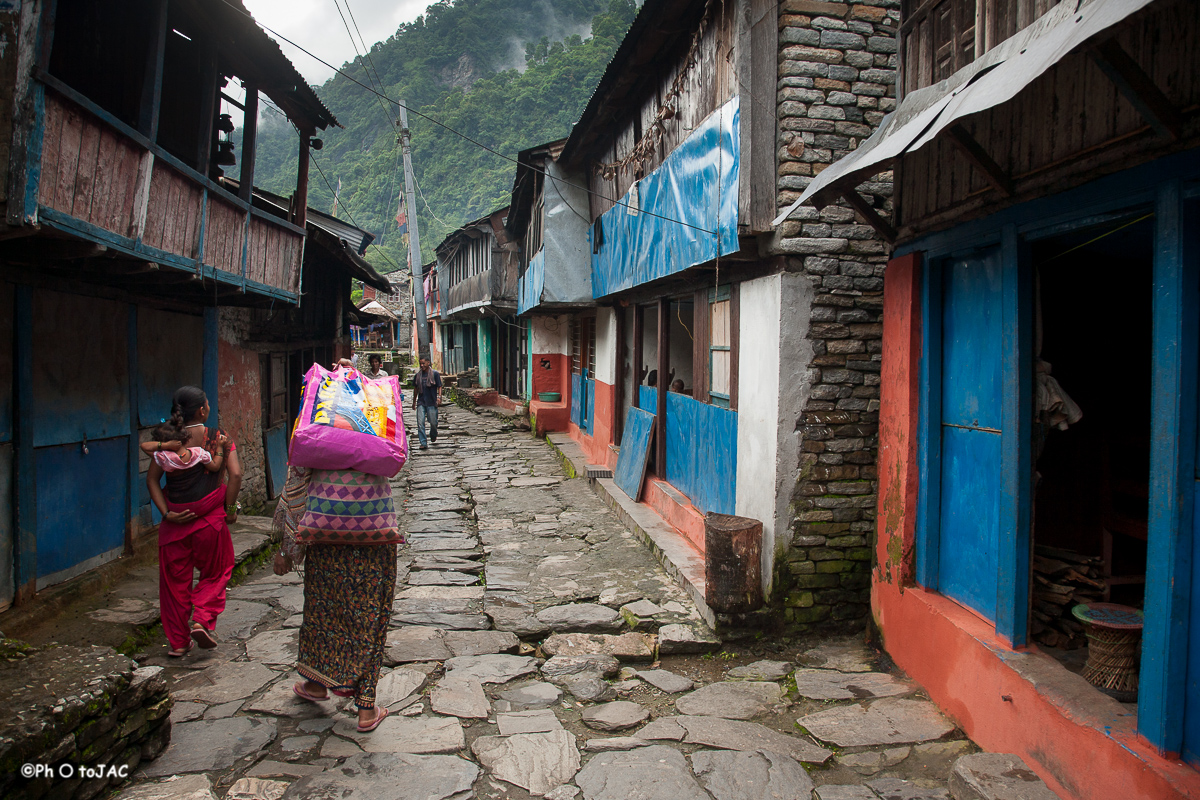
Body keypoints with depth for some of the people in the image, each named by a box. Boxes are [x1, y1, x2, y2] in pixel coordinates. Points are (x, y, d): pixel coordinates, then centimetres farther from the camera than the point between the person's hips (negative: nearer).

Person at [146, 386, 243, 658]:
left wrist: (166, 512, -4)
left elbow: (152, 479, -3)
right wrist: (230, 509, -5)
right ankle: (203, 620, -2)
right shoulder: (220, 438, -4)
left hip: (175, 521, 2)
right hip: (210, 520, -2)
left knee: (175, 579, 13)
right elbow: (235, 474, -13)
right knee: (215, 573, 17)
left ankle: (178, 641, 21)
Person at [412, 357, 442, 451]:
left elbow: (439, 386, -1)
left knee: (433, 422, 5)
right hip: (421, 402, 3)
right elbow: (415, 389, 18)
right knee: (420, 423, -7)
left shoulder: (435, 374, -1)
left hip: (432, 402, -2)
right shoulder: (418, 375, 9)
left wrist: (439, 397, -16)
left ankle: (433, 436, 37)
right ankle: (423, 443, -6)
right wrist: (414, 401, 20)